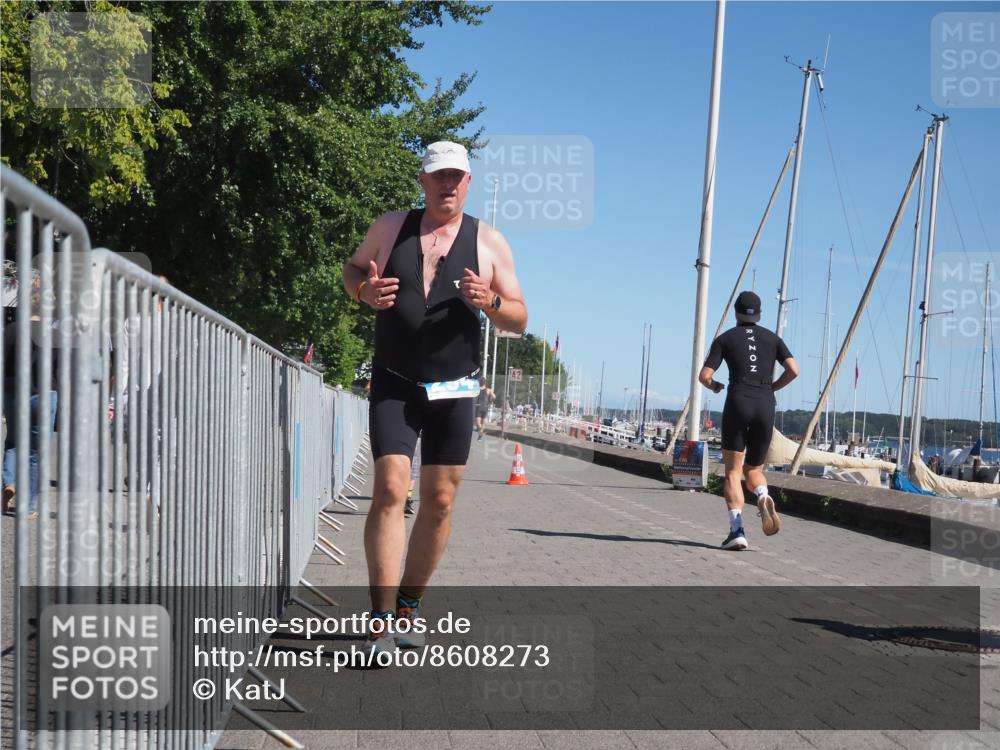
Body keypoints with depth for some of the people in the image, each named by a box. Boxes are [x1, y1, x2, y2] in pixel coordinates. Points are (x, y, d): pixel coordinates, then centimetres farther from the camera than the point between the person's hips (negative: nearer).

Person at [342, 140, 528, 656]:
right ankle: (381, 622, -14)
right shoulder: (389, 228, 3)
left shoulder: (489, 242, 3)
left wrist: (491, 302, -18)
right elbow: (353, 270, 17)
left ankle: (407, 607, 21)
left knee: (439, 502, 4)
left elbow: (519, 320, 4)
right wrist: (364, 290, -7)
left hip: (454, 391, 2)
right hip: (394, 385, -1)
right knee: (390, 490, -15)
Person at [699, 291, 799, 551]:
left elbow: (704, 376, 1)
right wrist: (772, 388, 18)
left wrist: (714, 386, 23)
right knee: (753, 470, 16)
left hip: (737, 404, -2)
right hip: (765, 407, 3)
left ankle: (737, 530, -16)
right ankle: (763, 497, -19)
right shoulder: (772, 338, 16)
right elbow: (793, 370, 2)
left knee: (733, 471, 2)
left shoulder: (725, 339, 9)